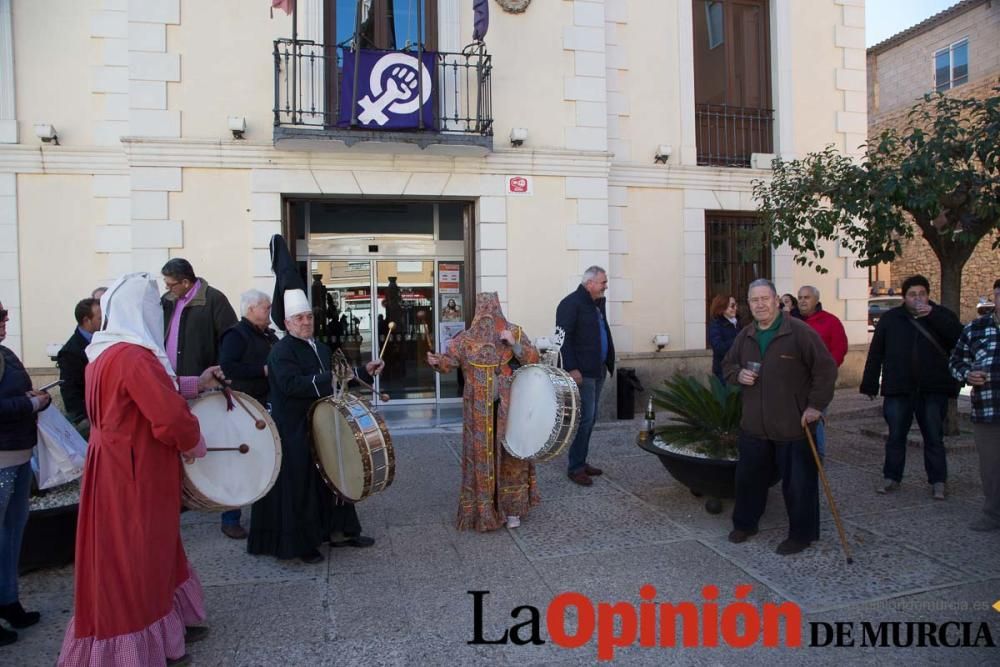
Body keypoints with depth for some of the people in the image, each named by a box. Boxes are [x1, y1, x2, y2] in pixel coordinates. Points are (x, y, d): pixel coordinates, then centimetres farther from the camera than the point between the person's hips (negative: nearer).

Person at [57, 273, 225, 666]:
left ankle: (166, 626, 37)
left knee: (152, 550, 22)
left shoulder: (107, 352, 7)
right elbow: (171, 416, -28)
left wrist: (196, 384, 17)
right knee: (134, 557, 5)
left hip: (118, 465, 10)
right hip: (134, 472, -10)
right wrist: (194, 444, -9)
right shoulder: (134, 356, -25)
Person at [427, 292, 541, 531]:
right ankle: (483, 509, 17)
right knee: (481, 453, 3)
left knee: (510, 451, 4)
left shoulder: (514, 332, 2)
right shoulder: (467, 339, 1)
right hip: (480, 408, 0)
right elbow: (449, 361, -7)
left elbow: (533, 359, -2)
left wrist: (514, 344, -17)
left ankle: (511, 508, 19)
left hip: (509, 406, 0)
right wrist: (436, 361, -29)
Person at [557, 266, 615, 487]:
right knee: (585, 419, -8)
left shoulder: (597, 303, 16)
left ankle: (581, 462, 22)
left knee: (590, 419, 13)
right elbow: (564, 338, -17)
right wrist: (572, 368, -22)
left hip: (597, 371, 9)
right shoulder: (571, 303, -12)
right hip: (581, 373, -9)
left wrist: (608, 363, 15)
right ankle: (575, 468, 2)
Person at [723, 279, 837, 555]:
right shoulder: (745, 336, 8)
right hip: (753, 425, 6)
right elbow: (728, 365, 21)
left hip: (793, 426, -5)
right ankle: (744, 524, 35)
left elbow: (825, 368, -10)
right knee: (748, 477, 16)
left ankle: (801, 535, 22)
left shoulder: (800, 332, -11)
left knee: (798, 483, 4)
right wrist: (738, 374, -2)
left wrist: (816, 405, -12)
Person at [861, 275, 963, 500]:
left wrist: (933, 315, -20)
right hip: (898, 389, 1)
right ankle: (891, 477, 20)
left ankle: (938, 481, 17)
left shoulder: (941, 315, 4)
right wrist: (870, 385, 1)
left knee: (934, 437, 6)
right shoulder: (890, 318, 4)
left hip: (933, 390, 0)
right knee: (895, 436, 8)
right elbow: (875, 354, 3)